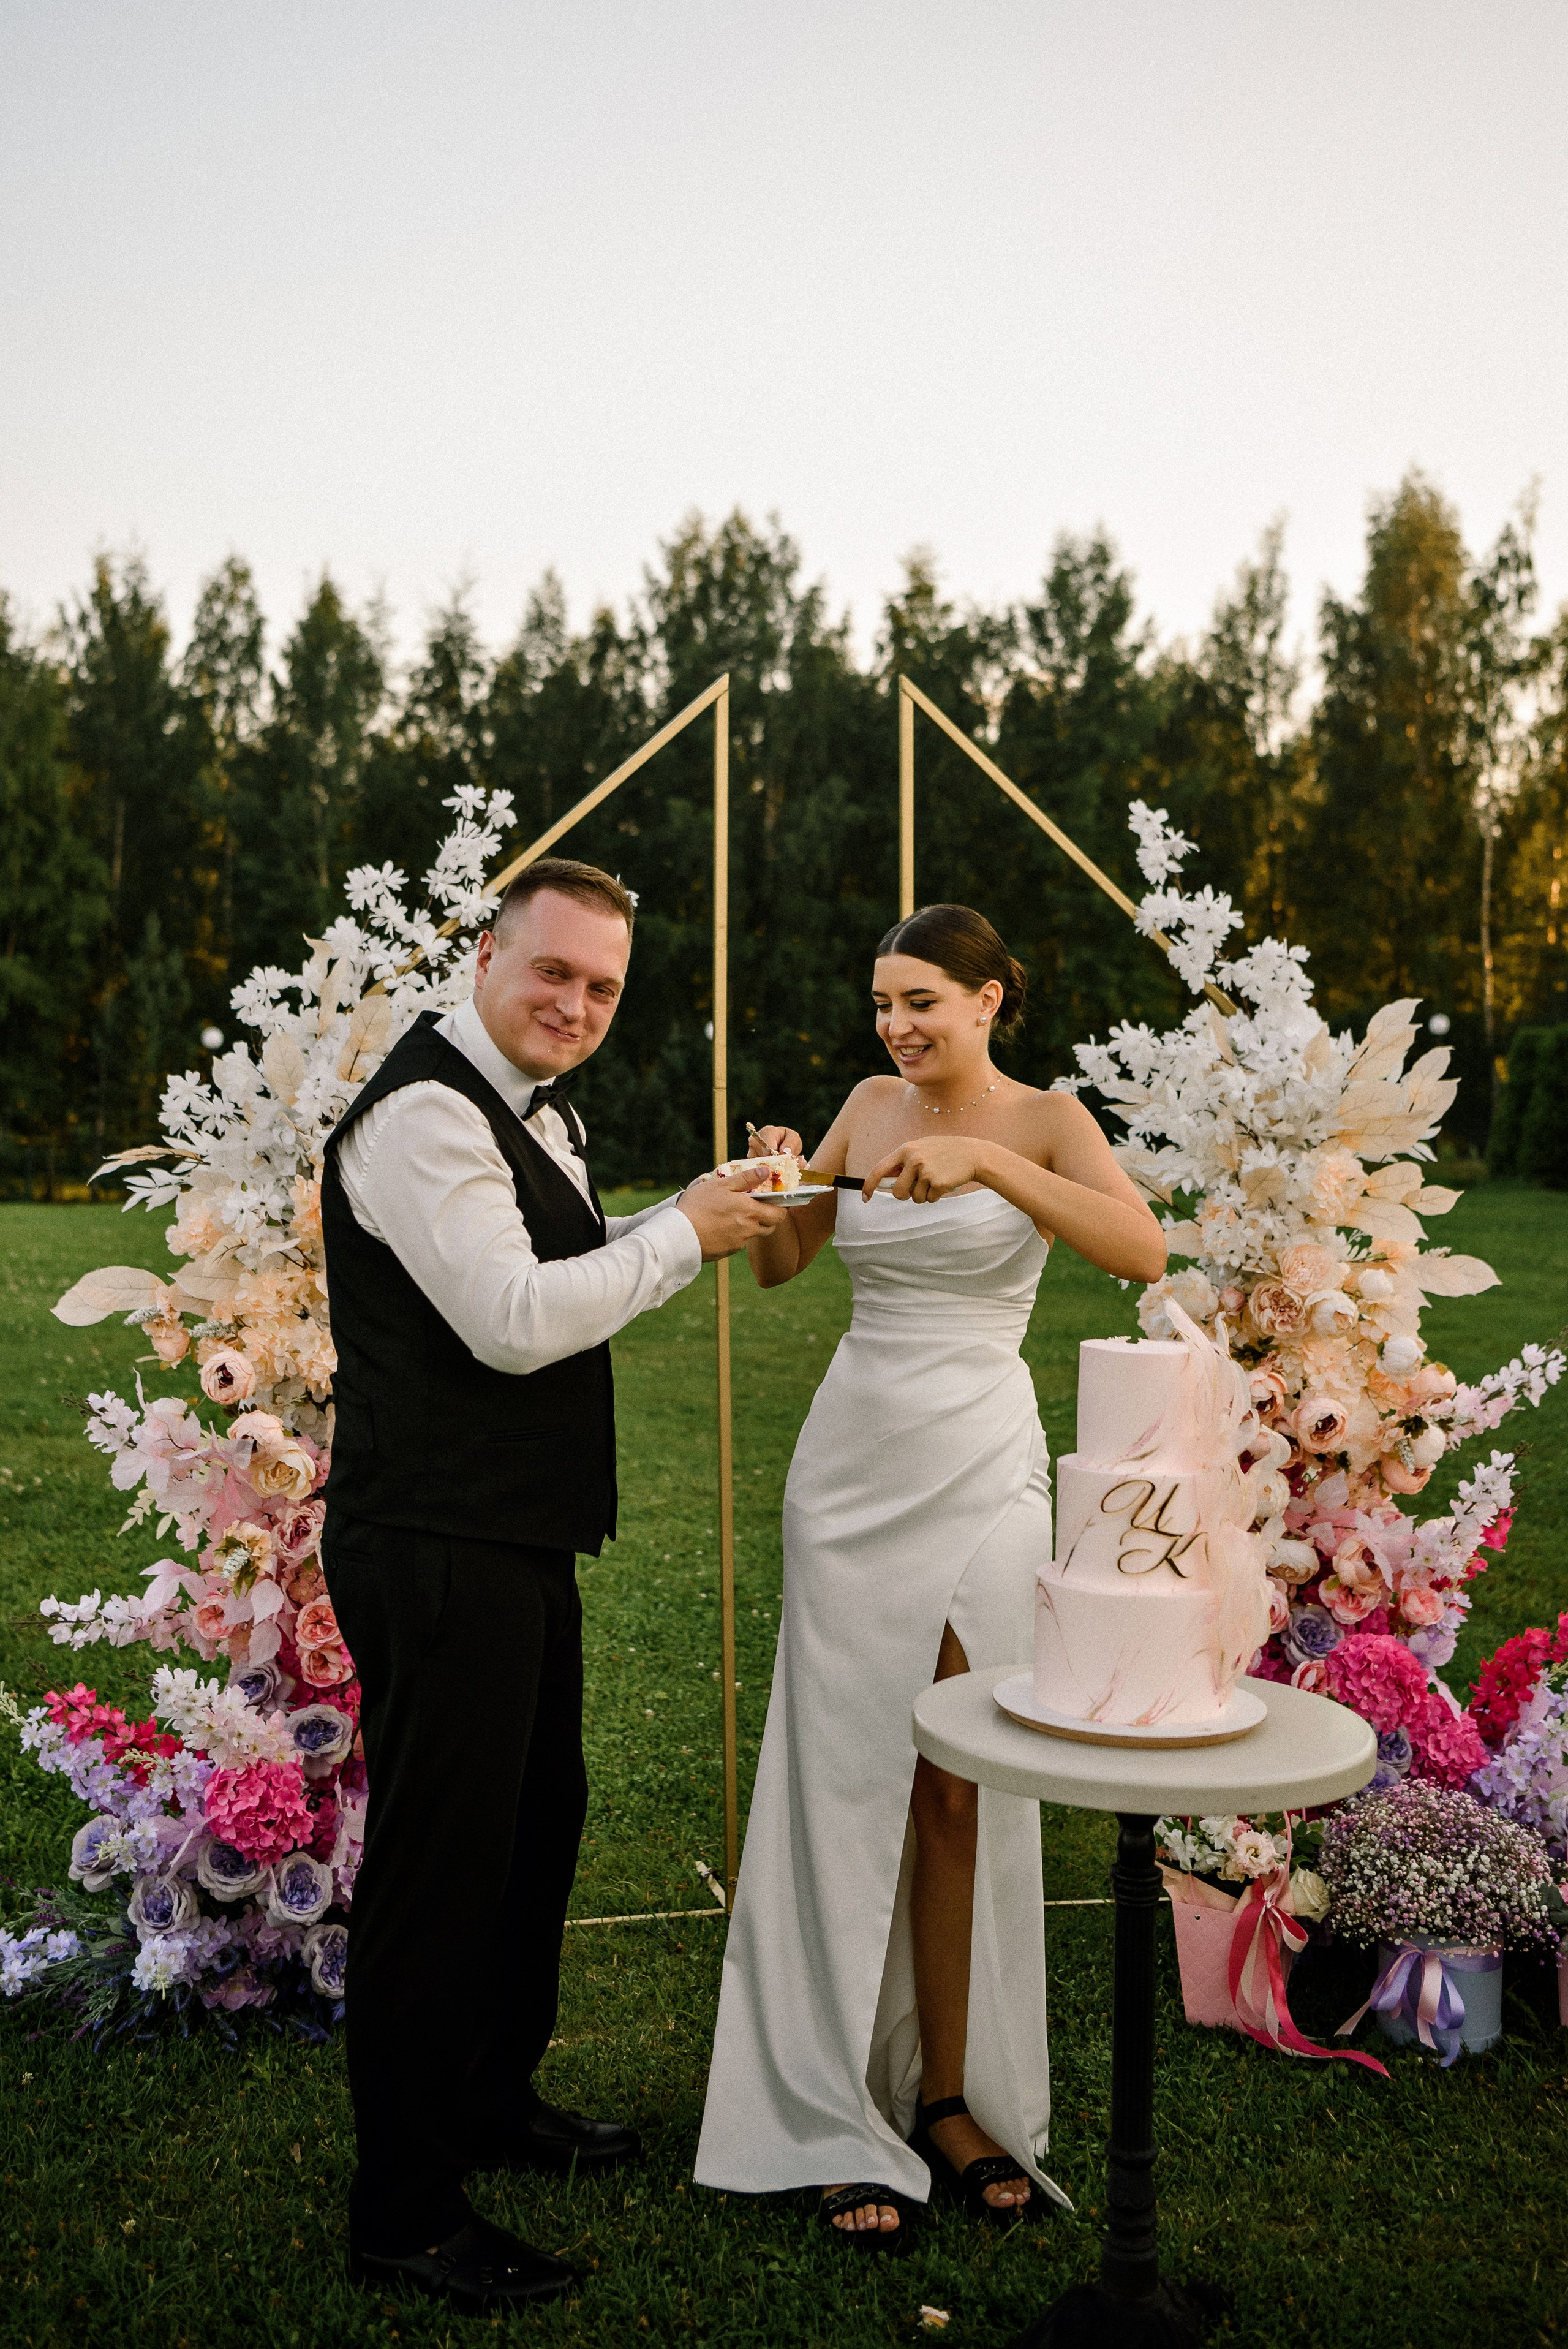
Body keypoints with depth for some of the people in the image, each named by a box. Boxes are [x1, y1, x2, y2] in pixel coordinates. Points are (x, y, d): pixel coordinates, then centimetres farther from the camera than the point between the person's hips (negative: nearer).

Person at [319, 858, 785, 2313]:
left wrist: (713, 1211, 10)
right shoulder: (425, 1112, -18)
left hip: (519, 1539, 11)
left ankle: (494, 2102, 44)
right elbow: (516, 1322, -26)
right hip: (436, 1551, -11)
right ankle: (403, 2219, 17)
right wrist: (682, 1231, -15)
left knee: (539, 1823, 23)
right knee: (439, 1862, 0)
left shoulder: (538, 1114, 14)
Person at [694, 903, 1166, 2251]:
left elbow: (1142, 1249, -22)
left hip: (981, 1468, -2)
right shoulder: (873, 1104, 7)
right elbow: (779, 1267, 12)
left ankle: (953, 2098, 21)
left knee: (965, 1790, 5)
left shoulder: (1045, 1118, -4)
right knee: (847, 1781, 5)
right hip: (852, 1462, 3)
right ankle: (846, 2118, 17)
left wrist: (986, 1162, -31)